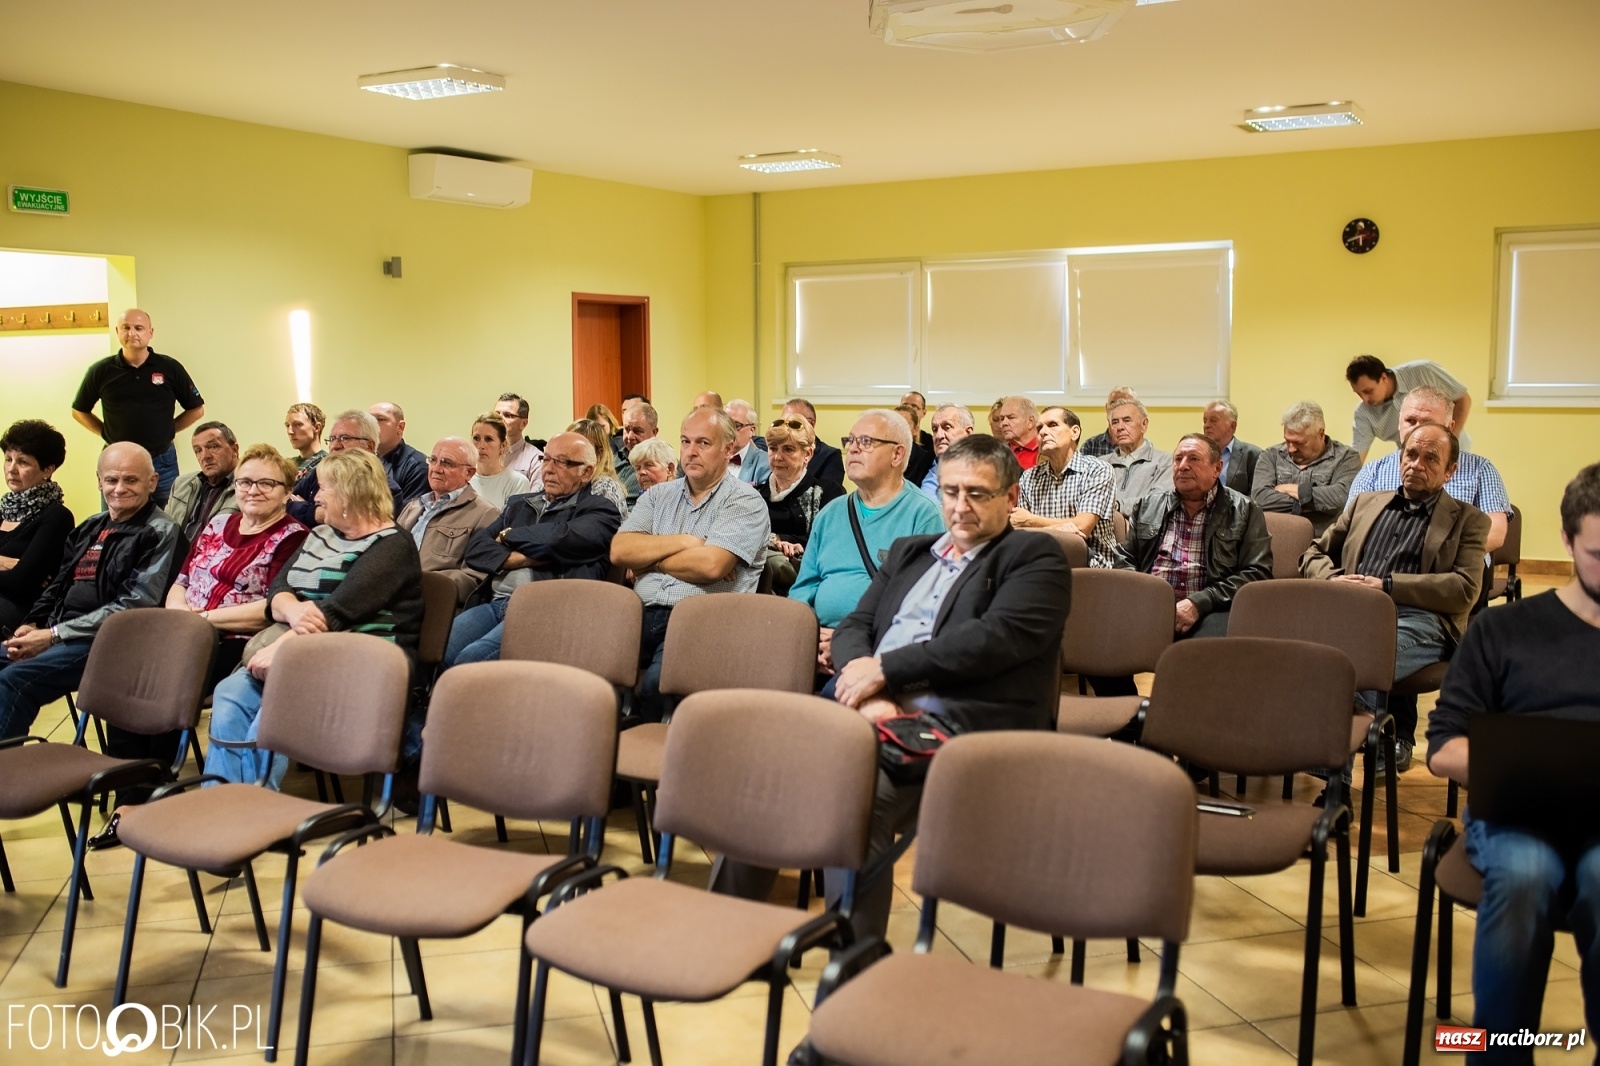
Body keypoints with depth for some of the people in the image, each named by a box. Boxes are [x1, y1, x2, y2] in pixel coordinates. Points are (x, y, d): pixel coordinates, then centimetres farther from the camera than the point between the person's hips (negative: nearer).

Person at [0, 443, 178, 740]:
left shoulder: (160, 533, -6)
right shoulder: (89, 528, 20)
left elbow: (133, 607, -15)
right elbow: (58, 585, 24)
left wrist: (54, 635, -16)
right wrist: (32, 624, 2)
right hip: (55, 634, 8)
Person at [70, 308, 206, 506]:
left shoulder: (170, 368, -2)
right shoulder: (100, 371, 0)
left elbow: (196, 409, 7)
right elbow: (79, 411, 13)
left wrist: (167, 430, 2)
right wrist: (106, 433, 4)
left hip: (162, 462, 0)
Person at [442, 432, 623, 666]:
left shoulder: (599, 510, 7)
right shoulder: (519, 504, 25)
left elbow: (561, 539, -13)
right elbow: (476, 549, 13)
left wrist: (508, 535, 5)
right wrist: (521, 558, -6)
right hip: (494, 603, 6)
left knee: (470, 659, -28)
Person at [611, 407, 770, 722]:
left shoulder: (745, 501, 3)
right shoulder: (659, 495, 20)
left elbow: (710, 565, -13)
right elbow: (619, 550, 5)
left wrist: (649, 559, 2)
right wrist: (684, 541, -4)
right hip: (644, 615, 5)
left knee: (657, 682, -33)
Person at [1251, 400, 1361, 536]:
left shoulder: (1345, 457, 5)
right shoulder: (1271, 456, 12)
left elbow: (1342, 497, -13)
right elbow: (1260, 497, -4)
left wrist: (1289, 489, -2)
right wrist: (1319, 503, -6)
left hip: (1323, 540, -1)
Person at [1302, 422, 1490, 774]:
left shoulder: (1467, 519, 17)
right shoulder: (1366, 503, 29)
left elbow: (1464, 590, 2)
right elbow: (1313, 554, 28)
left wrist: (1387, 585, -8)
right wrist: (1334, 579, 2)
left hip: (1418, 620, -3)